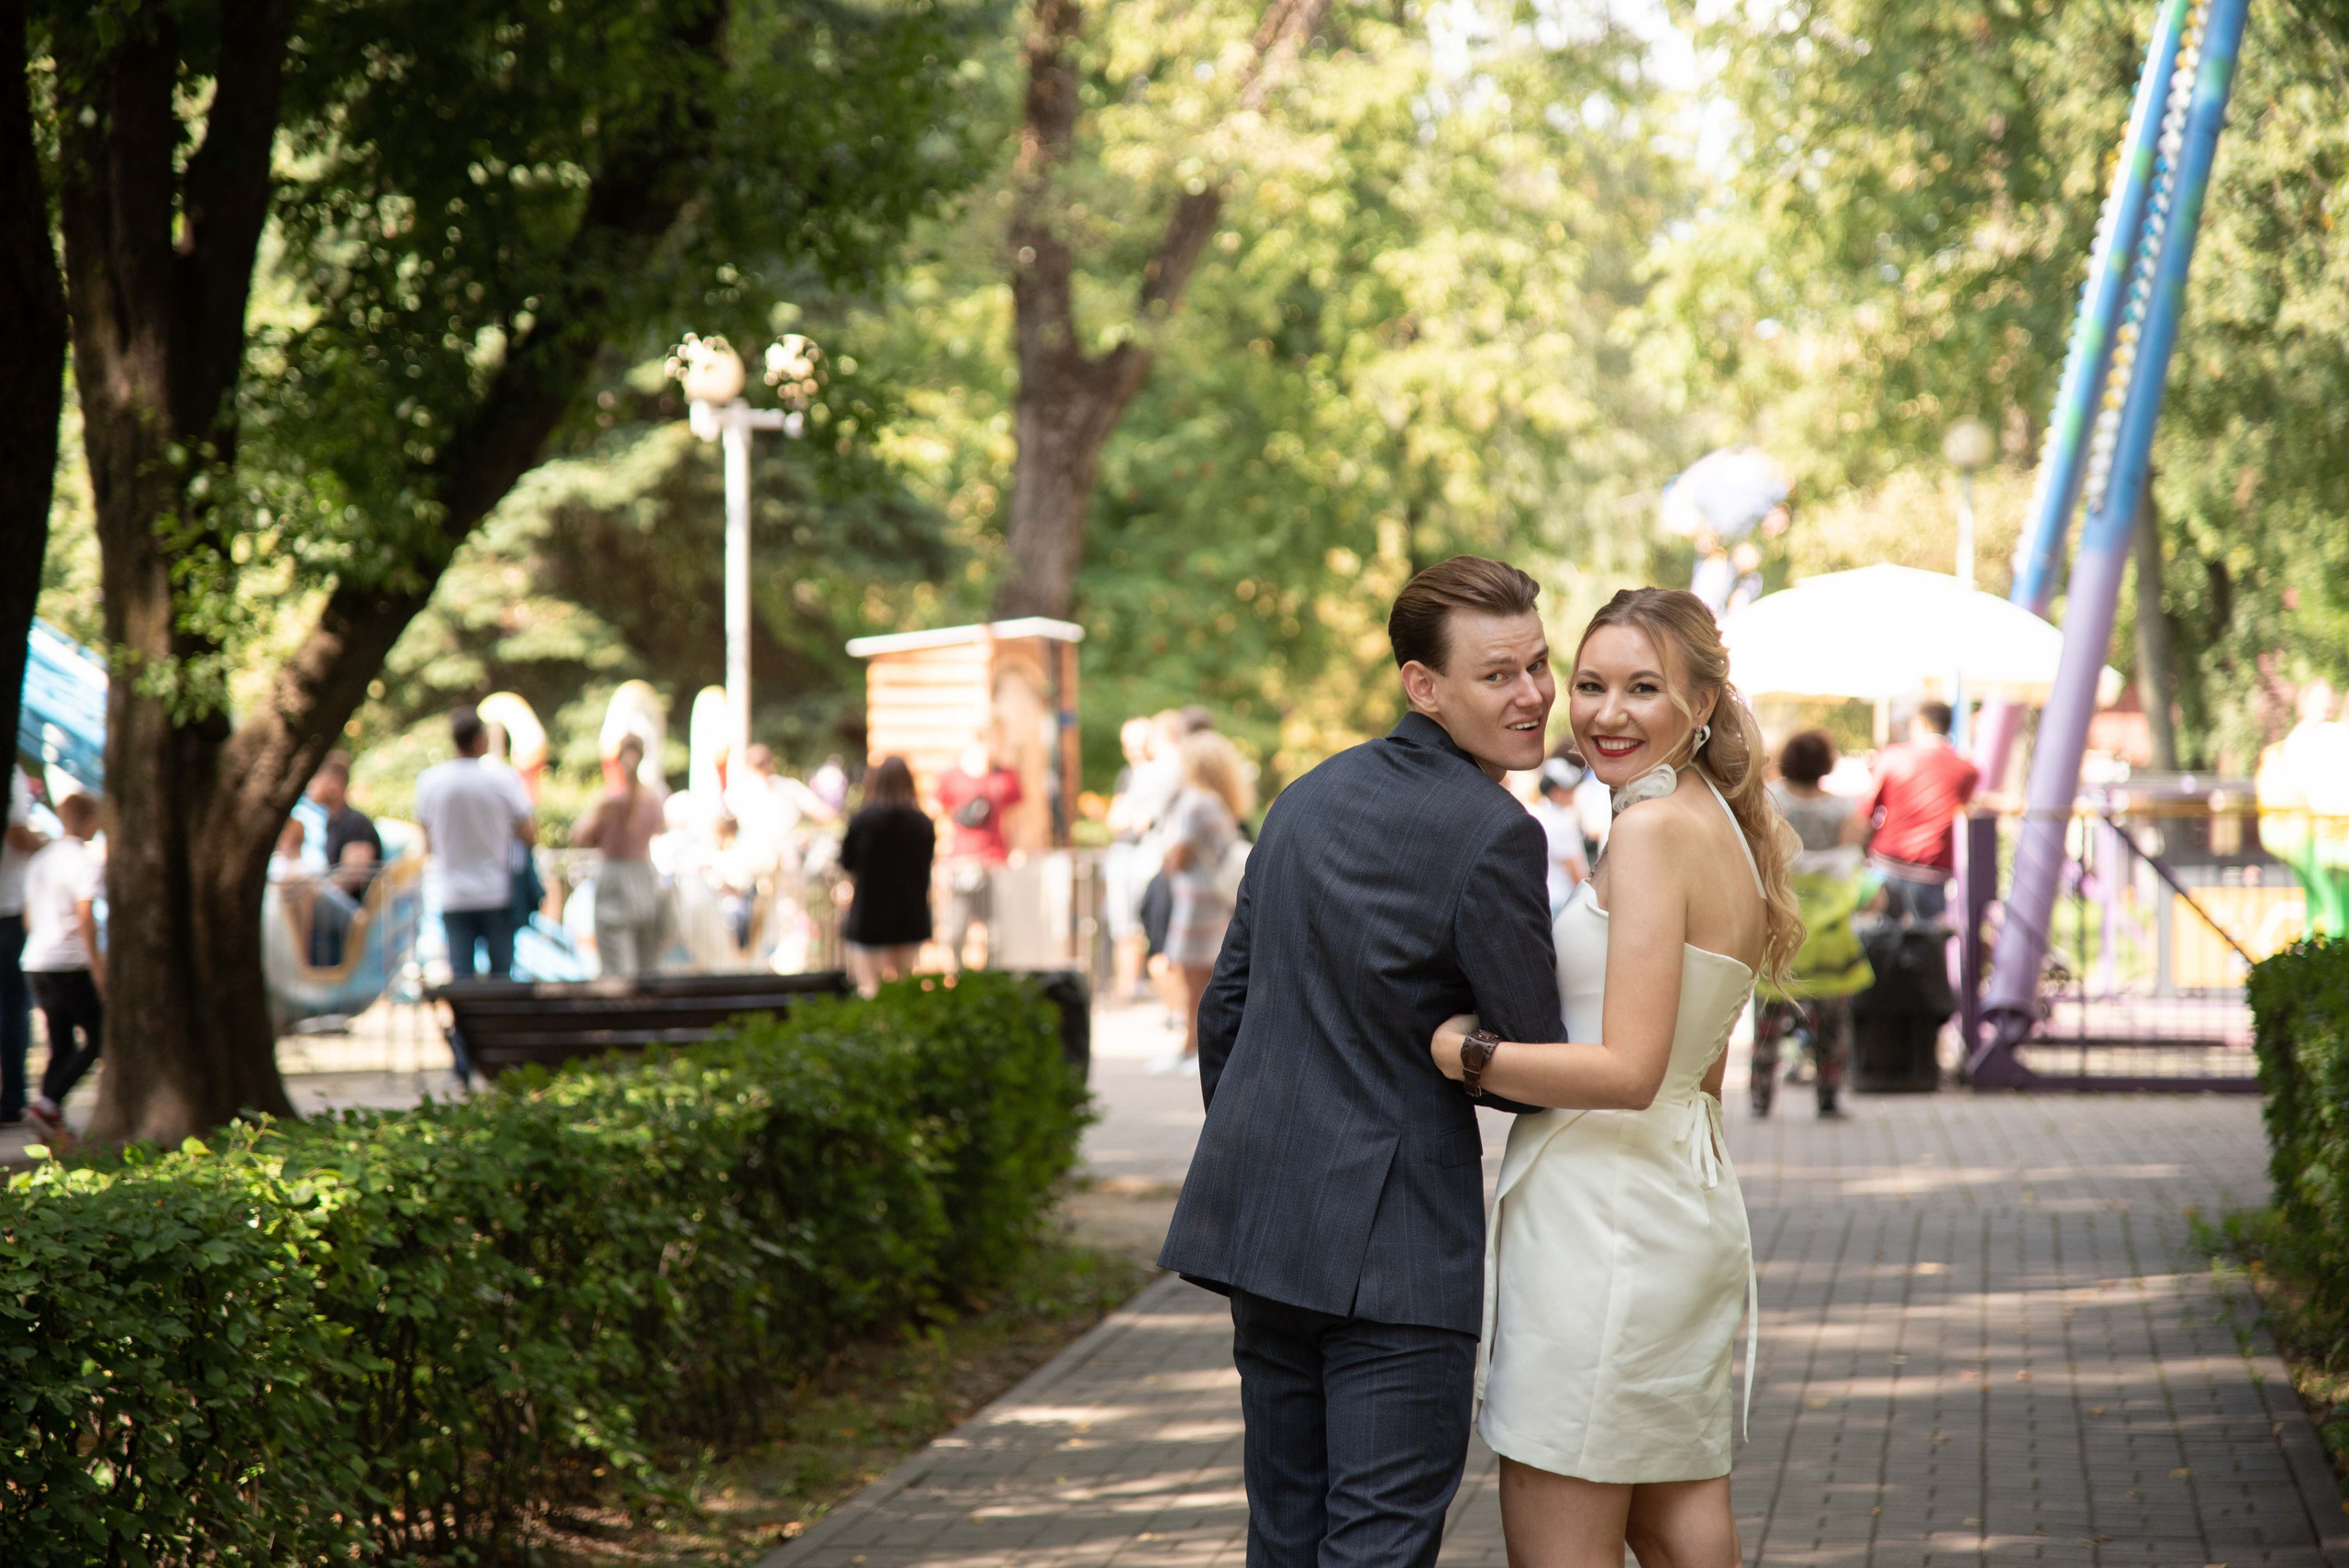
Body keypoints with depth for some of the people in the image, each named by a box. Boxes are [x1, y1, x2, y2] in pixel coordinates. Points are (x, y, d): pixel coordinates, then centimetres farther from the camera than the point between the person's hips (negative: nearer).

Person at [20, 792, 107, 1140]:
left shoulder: (39, 860, 15)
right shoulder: (86, 863, -9)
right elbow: (86, 920, -17)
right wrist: (99, 972, -16)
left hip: (36, 965, 7)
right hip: (72, 965, -7)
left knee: (61, 1047, 11)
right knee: (97, 1040, 1)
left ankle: (54, 1125, 1)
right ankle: (49, 1102, -14)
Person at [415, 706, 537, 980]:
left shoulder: (428, 780, -1)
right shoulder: (503, 778, -8)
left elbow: (428, 845, 7)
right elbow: (529, 836, -4)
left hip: (452, 896, 2)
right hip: (497, 893, -2)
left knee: (461, 972, 1)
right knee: (501, 969, 6)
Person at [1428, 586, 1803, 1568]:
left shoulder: (1653, 826, -15)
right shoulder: (1727, 830, 14)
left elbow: (1629, 1071, -22)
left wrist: (1461, 1053, -12)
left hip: (1604, 1217, -10)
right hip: (1691, 1205, 10)